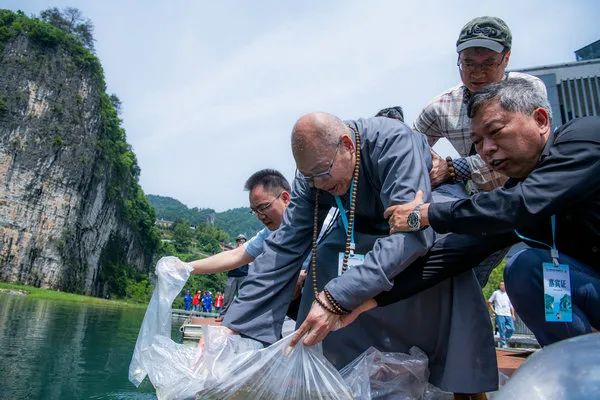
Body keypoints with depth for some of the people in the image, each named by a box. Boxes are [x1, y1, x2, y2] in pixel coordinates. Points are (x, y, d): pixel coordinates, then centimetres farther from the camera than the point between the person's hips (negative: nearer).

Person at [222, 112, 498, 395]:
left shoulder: (394, 142, -35)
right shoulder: (313, 172, -19)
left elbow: (411, 233, -45)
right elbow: (284, 247, -22)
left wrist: (336, 297, -54)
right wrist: (233, 324, -30)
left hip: (428, 225, -4)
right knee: (325, 256, -24)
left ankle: (464, 381, -14)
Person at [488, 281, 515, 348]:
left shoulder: (508, 294, 17)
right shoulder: (496, 293, 7)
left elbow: (511, 306, 18)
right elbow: (489, 302, 10)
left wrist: (513, 314, 8)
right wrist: (492, 310, 0)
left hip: (508, 315, 4)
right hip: (500, 314, -4)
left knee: (512, 329, -2)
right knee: (502, 330, -7)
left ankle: (505, 340, 20)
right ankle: (503, 344, 2)